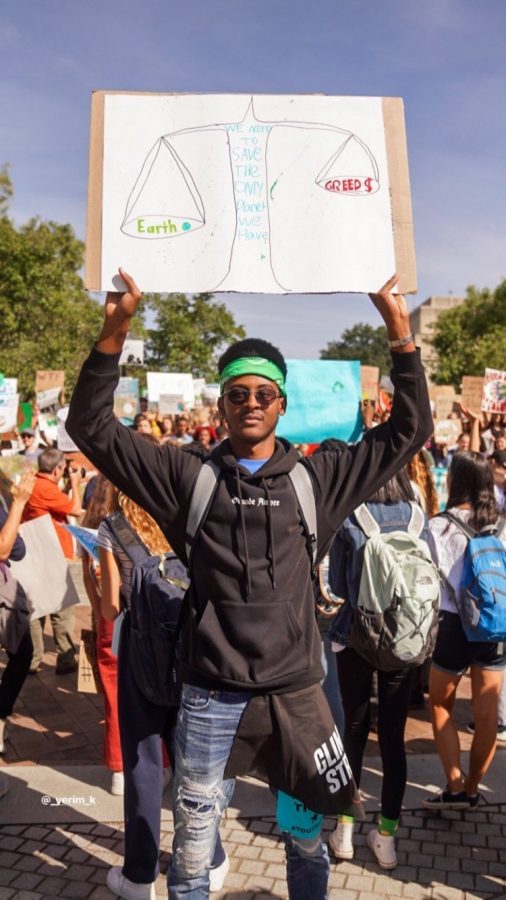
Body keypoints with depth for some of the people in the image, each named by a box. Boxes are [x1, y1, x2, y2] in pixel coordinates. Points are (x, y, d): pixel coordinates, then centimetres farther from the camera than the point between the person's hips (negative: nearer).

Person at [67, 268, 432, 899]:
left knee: (307, 842, 19)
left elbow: (408, 429, 4)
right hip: (209, 696, 0)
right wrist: (114, 332, -13)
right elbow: (91, 427, -2)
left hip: (296, 692, 1)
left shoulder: (317, 479, 3)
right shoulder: (189, 476, 0)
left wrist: (400, 334, -5)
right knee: (193, 849, 14)